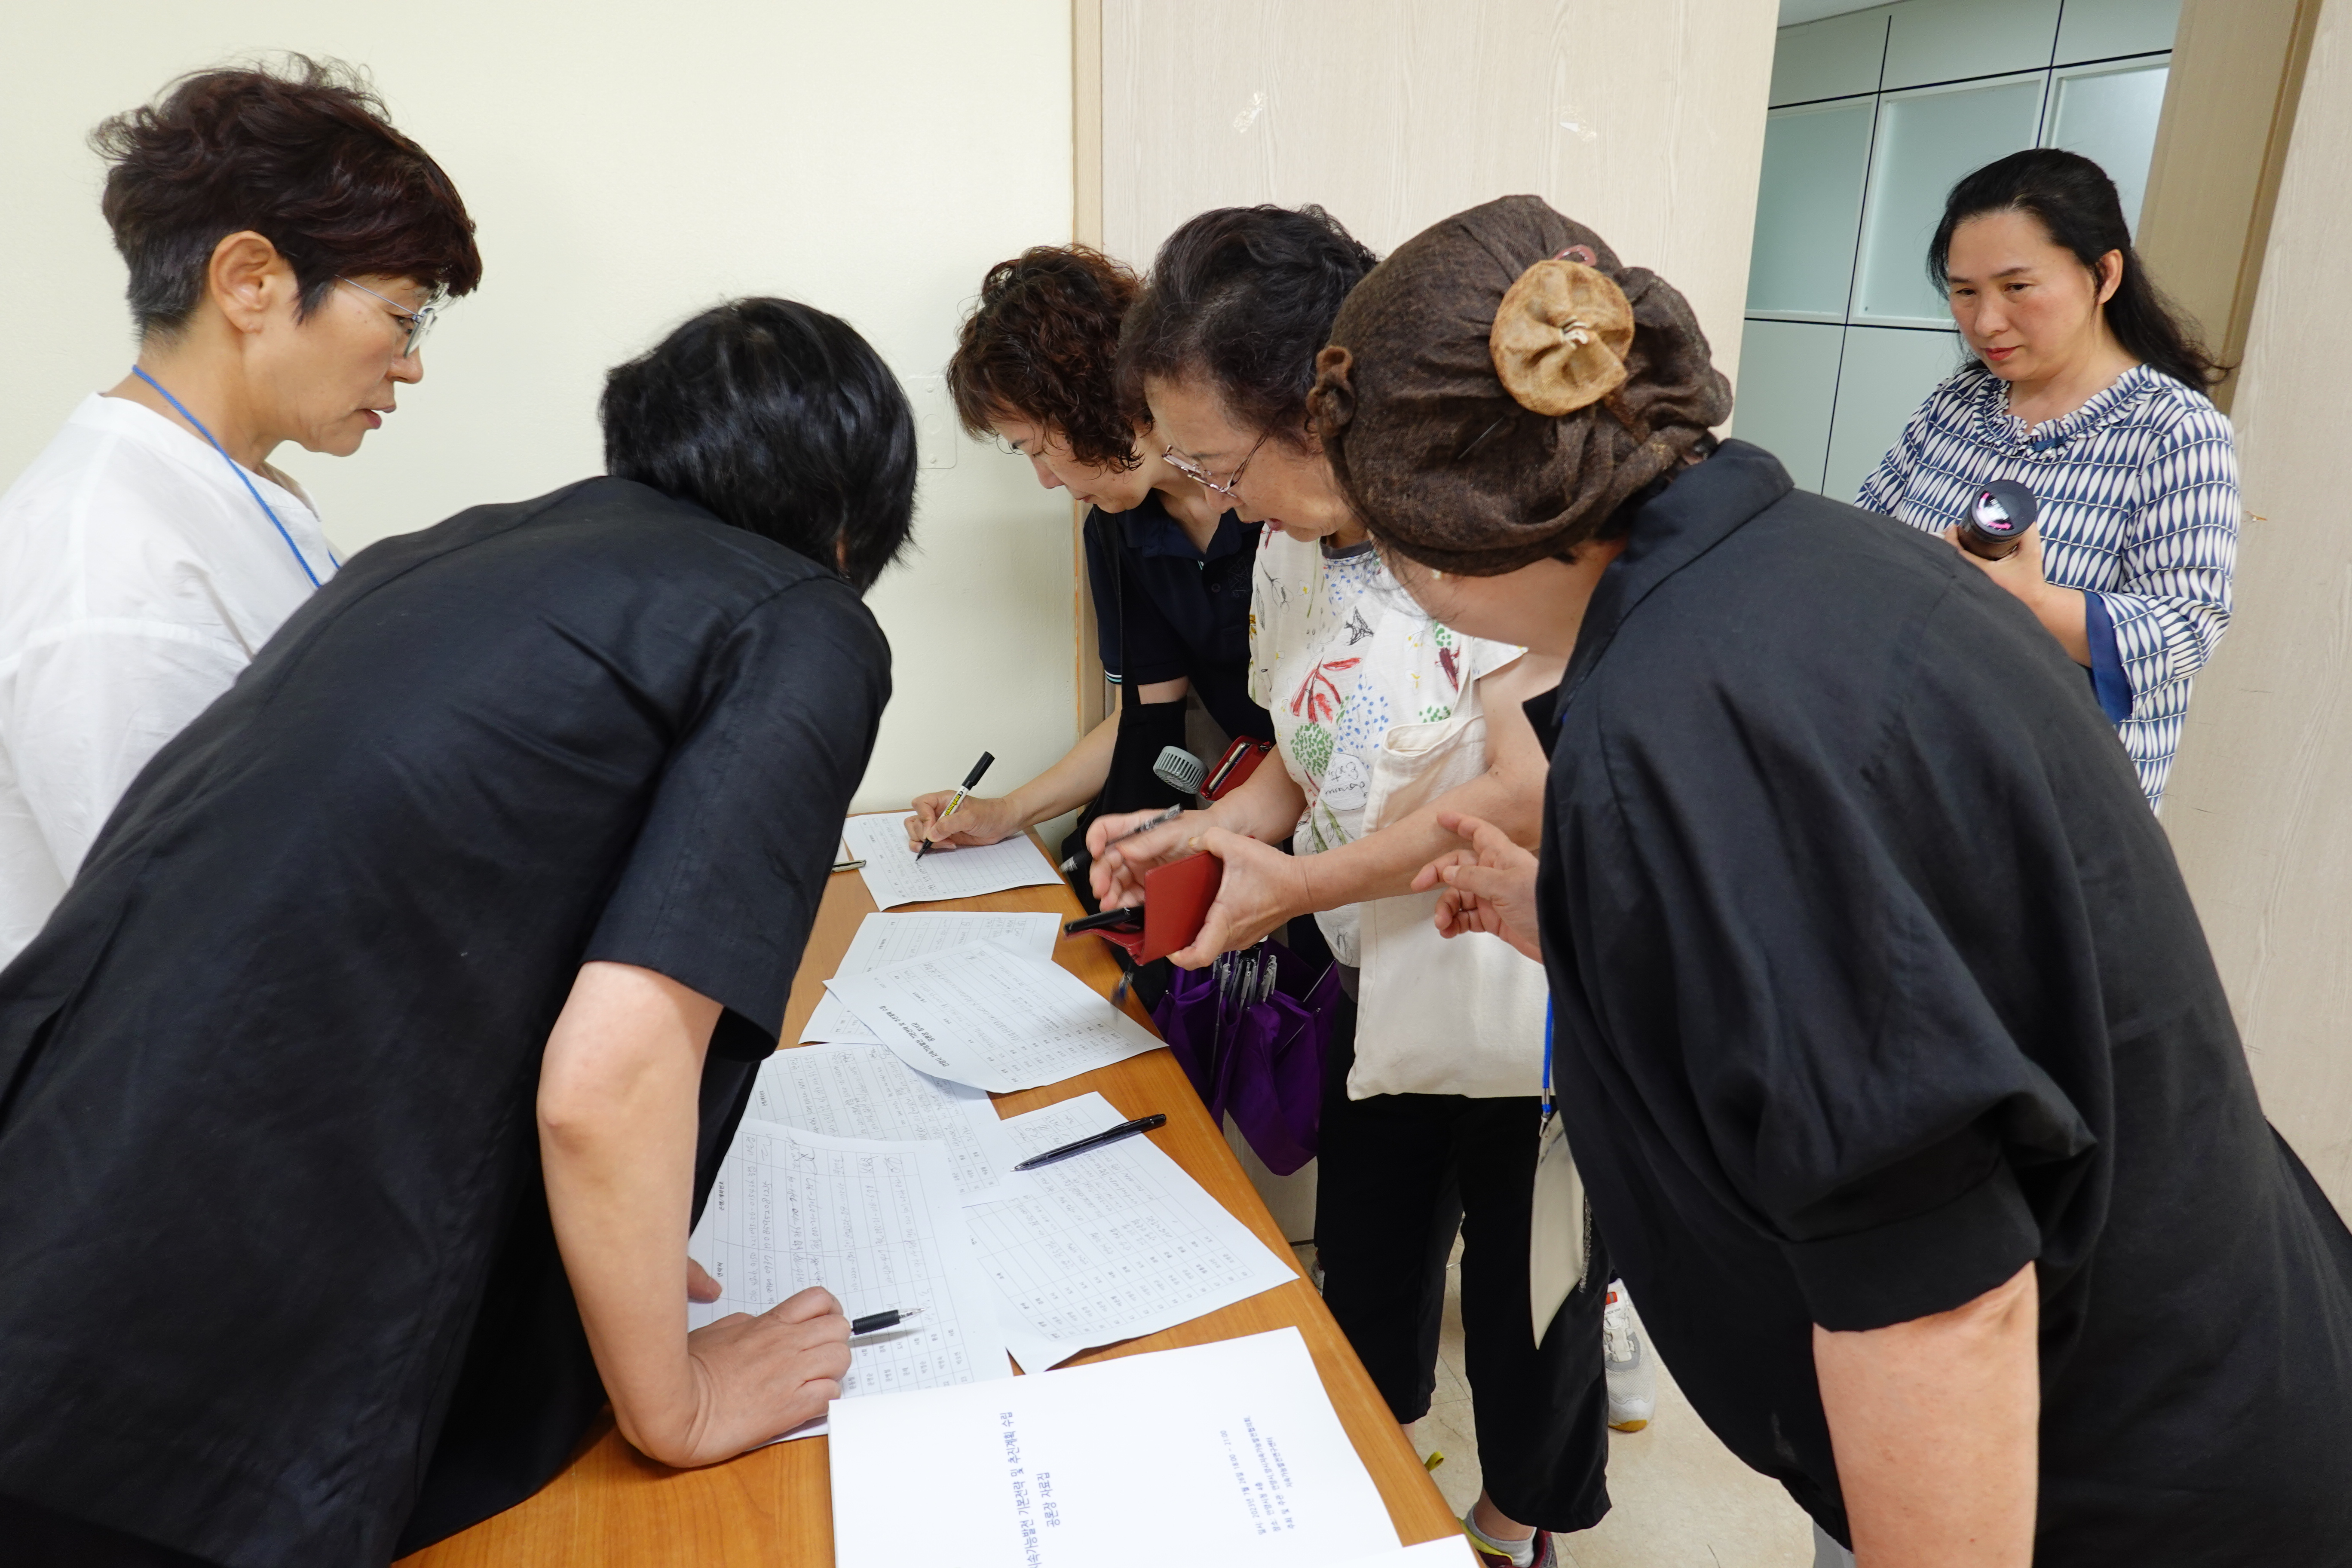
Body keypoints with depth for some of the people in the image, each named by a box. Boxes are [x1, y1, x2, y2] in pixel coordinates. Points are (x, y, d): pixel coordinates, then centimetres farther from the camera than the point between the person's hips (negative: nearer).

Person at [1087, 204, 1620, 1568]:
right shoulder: (1289, 549, 2)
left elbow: (1535, 790, -29)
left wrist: (1300, 883, -23)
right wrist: (1202, 832, -8)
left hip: (1535, 994, -6)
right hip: (1383, 985, 7)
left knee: (1527, 1276, 16)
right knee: (1365, 1270, 22)